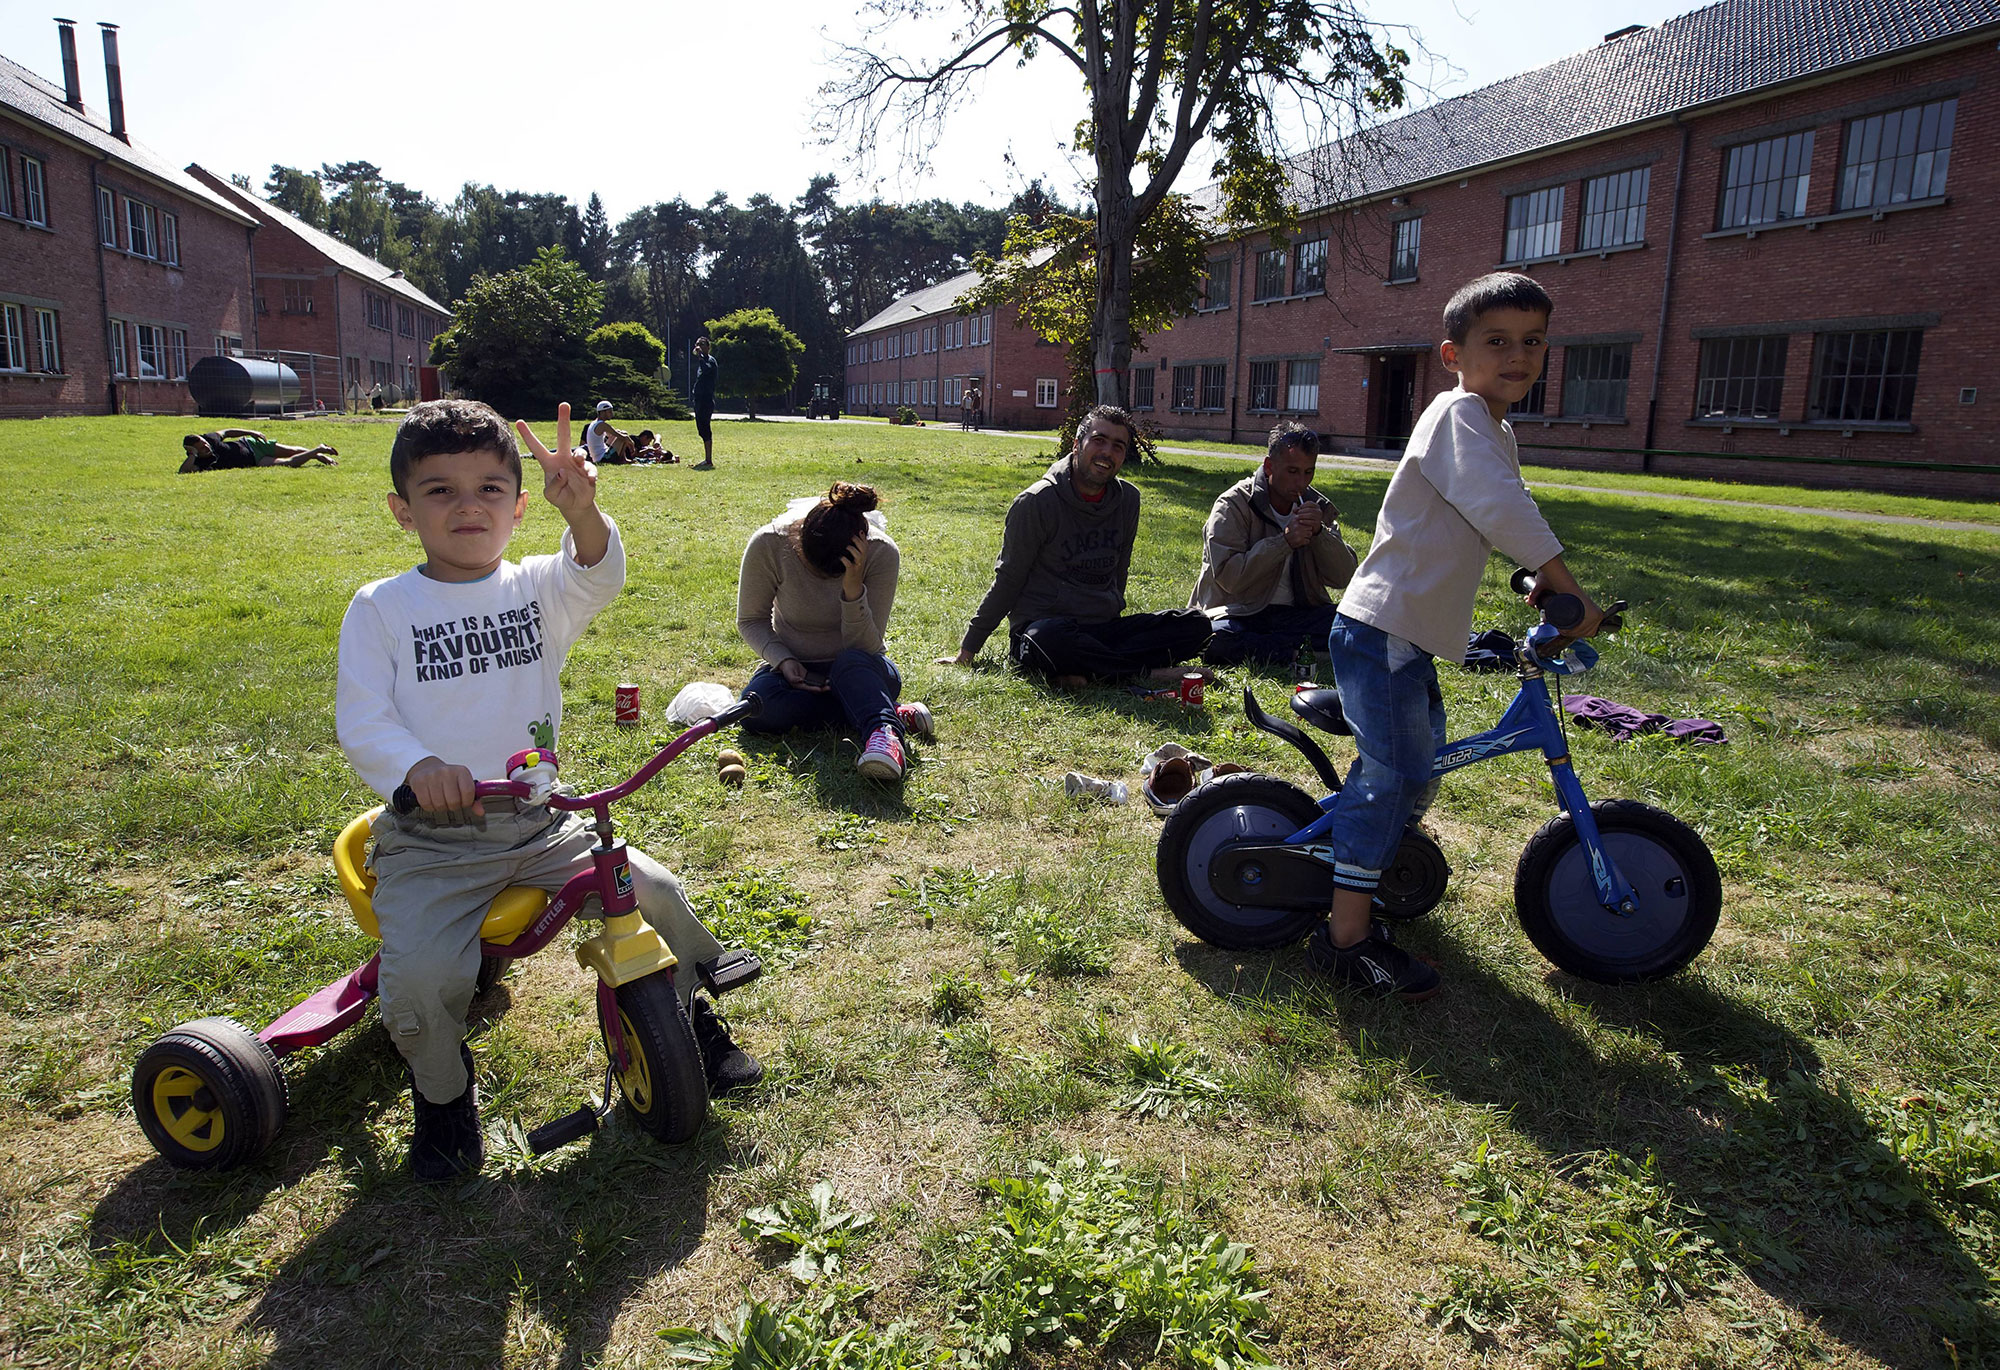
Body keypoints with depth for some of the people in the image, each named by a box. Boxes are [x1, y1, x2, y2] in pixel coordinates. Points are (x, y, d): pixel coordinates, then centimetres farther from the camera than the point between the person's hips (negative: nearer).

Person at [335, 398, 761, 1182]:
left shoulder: (536, 588, 3)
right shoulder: (381, 608, -1)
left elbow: (597, 578, -20)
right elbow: (360, 720, -9)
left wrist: (581, 510, -43)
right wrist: (418, 768, -31)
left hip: (540, 823, 2)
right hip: (430, 837, -2)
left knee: (656, 894, -9)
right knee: (422, 978, -24)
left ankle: (685, 1015, 23)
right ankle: (442, 1091, 11)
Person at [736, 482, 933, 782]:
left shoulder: (882, 552, -21)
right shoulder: (768, 544, -19)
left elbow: (866, 648, -19)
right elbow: (751, 620, -3)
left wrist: (853, 590, -35)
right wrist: (783, 661, -20)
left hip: (858, 668, -2)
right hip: (795, 669, 2)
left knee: (850, 662, -37)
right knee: (755, 706, -31)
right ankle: (892, 713, -28)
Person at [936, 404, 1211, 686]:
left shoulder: (1128, 499, 9)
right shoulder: (1038, 501, -7)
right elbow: (1008, 580, -2)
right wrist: (967, 652, -2)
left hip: (1104, 628, 6)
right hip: (1041, 627, -6)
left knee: (1196, 623, -13)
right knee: (1048, 639, -42)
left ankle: (1085, 671, -24)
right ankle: (1147, 671, -23)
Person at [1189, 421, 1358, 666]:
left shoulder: (1319, 507, 10)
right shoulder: (1233, 505, -5)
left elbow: (1342, 577, 2)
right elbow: (1228, 577, -17)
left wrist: (1320, 533, -14)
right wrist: (1284, 541, -20)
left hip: (1299, 614, 4)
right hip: (1240, 615, -4)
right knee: (1215, 641, -37)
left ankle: (1253, 647, -19)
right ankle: (1306, 652, -23)